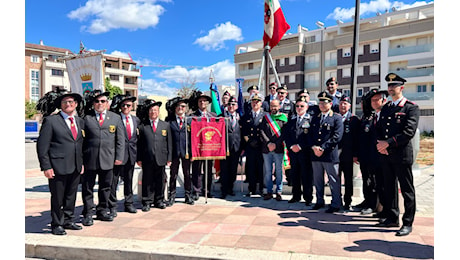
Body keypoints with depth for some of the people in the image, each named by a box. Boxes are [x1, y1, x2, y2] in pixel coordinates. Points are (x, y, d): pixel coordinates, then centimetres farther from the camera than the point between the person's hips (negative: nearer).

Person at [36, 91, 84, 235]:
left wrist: (82, 163, 13)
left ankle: (68, 221, 30)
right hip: (58, 167, -5)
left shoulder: (79, 121, 12)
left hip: (75, 167, 5)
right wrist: (46, 167, -12)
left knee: (71, 196, 15)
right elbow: (42, 146, -7)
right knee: (57, 198, 5)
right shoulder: (51, 120, -5)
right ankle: (57, 225, 20)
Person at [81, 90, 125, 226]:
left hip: (108, 159, 2)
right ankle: (88, 213, 17)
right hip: (89, 159, -2)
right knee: (88, 187, 5)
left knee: (105, 187, 12)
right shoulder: (86, 117, 2)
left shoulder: (116, 118, 9)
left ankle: (102, 211, 26)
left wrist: (119, 157, 1)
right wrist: (80, 158, -3)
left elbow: (120, 139, 8)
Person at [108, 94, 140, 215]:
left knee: (129, 180, 15)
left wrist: (137, 152, 13)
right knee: (113, 180, 1)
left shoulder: (136, 119, 12)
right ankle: (112, 206, 12)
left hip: (131, 154, 5)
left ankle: (129, 204, 27)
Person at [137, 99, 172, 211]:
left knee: (160, 181, 9)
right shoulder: (142, 126, 6)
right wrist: (139, 158, -2)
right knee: (147, 181, 4)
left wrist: (169, 158, 4)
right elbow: (139, 143, 4)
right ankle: (147, 202, 14)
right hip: (147, 159, -1)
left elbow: (169, 143, 10)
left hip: (161, 159, 2)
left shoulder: (166, 125, 11)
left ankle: (159, 200, 22)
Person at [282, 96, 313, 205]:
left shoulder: (310, 120, -1)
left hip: (305, 151, -4)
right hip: (293, 151, 4)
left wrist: (300, 146, -13)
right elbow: (285, 134, 9)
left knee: (306, 175, 1)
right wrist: (291, 146, -5)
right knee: (294, 174, 10)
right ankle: (296, 196, 22)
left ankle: (308, 197, 11)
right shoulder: (291, 120, 13)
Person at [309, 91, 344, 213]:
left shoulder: (337, 118, -1)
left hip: (330, 154, -5)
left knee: (334, 181, 0)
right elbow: (311, 135, 14)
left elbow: (337, 136, -10)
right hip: (315, 155, 6)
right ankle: (319, 201, 26)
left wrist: (323, 148, -15)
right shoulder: (315, 118, 17)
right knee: (317, 180, 13)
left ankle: (336, 204, 10)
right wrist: (314, 147, -5)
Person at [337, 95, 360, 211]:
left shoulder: (354, 120, 0)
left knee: (348, 180, 7)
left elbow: (357, 138, -3)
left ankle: (347, 202, 17)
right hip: (335, 154, 2)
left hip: (347, 155, -2)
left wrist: (355, 154, -8)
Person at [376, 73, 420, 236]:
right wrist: (380, 144, -3)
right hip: (386, 155, 7)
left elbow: (409, 131, -15)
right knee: (389, 187, 13)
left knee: (407, 190, 2)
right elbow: (379, 129, 15)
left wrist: (388, 143, -17)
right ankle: (392, 218, 25)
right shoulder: (385, 108, 16)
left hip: (402, 154, -6)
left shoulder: (411, 108, -4)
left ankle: (407, 223, 11)